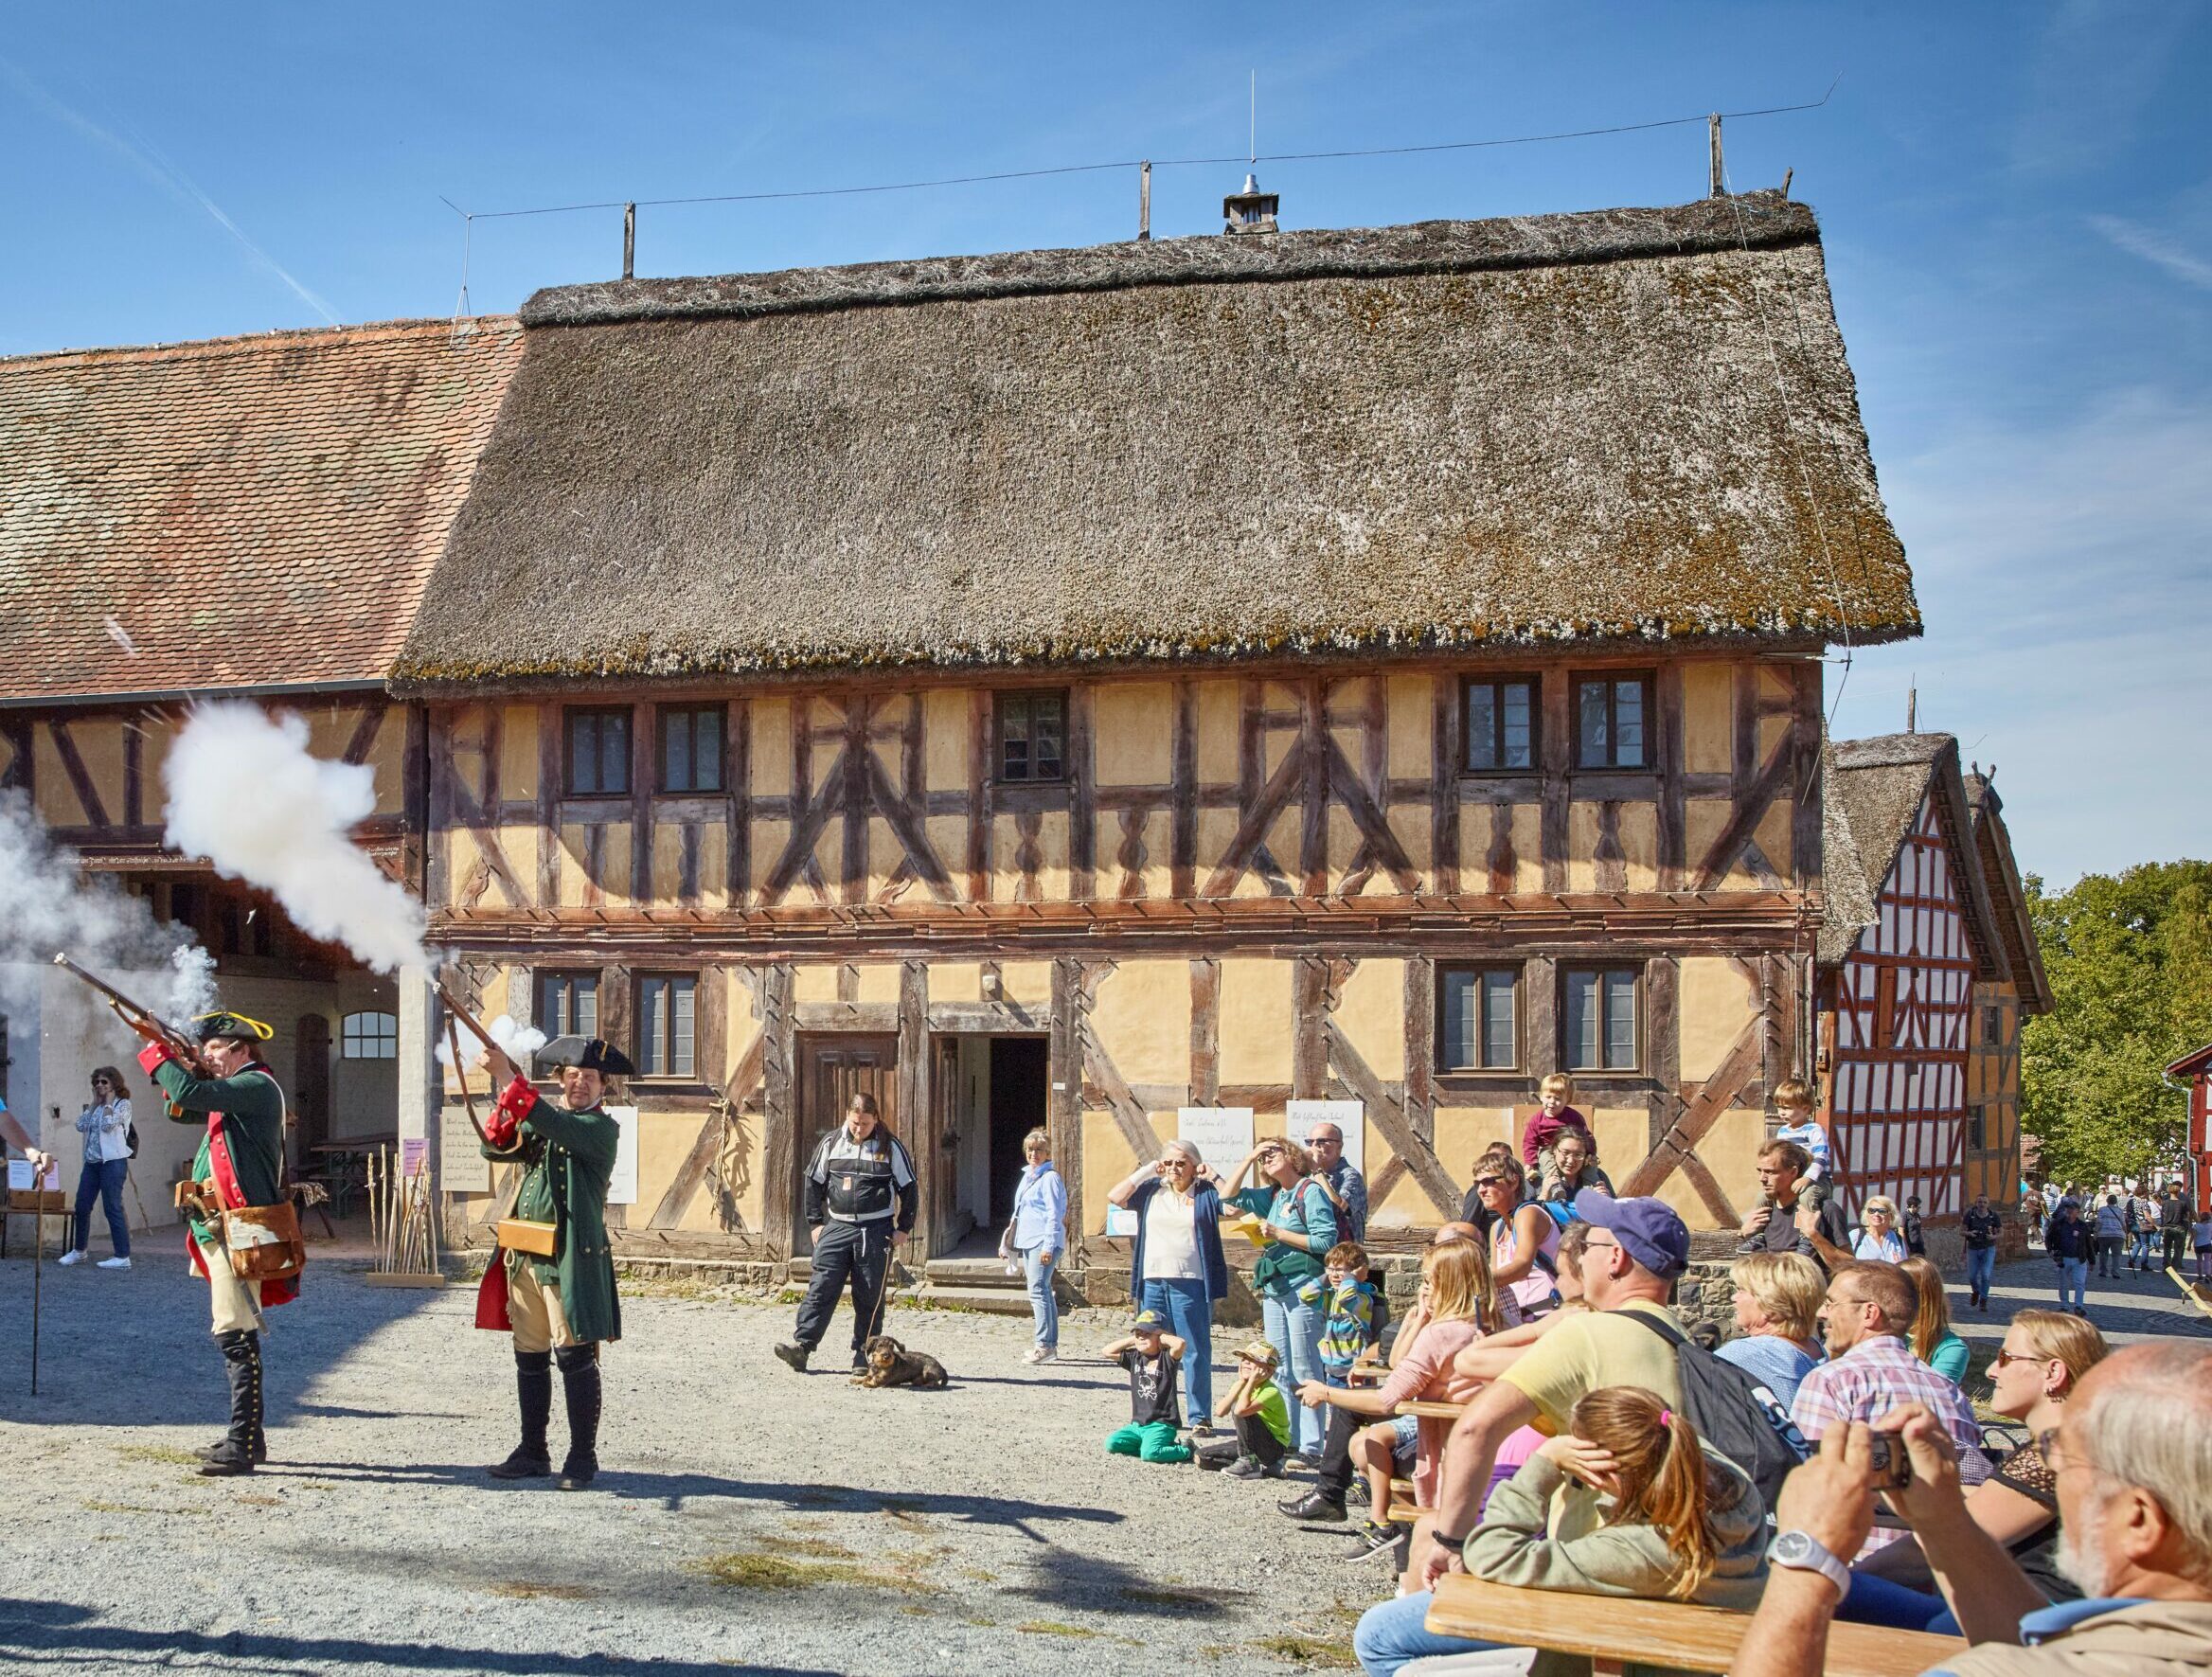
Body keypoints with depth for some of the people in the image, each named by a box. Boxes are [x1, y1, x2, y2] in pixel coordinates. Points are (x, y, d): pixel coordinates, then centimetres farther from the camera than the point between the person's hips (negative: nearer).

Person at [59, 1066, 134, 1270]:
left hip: (113, 1161, -7)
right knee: (82, 1206, 10)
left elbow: (108, 1125, -18)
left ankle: (123, 1257, -8)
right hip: (92, 1161, 7)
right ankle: (79, 1251, 25)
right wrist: (95, 1102, 5)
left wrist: (108, 1101, -7)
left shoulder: (123, 1104, -3)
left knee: (112, 1208, -9)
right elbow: (81, 1125, 4)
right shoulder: (96, 1106, 16)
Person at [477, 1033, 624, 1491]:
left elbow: (555, 1127, -23)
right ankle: (533, 1452, 22)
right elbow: (495, 1147, 4)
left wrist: (509, 1079, -26)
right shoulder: (539, 1121, 15)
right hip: (526, 1256, 7)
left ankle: (582, 1457, 4)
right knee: (529, 1357, 12)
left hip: (571, 1259, -6)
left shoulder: (601, 1128, -5)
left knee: (575, 1356, -4)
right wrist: (506, 1104, -15)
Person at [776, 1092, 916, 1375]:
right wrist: (815, 1223, 6)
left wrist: (903, 1228, 1)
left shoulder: (891, 1147, -1)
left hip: (877, 1231, -1)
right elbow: (814, 1182, 12)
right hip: (837, 1227, 1)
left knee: (870, 1296, 2)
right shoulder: (831, 1143, 4)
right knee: (821, 1287, -8)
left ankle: (863, 1355, 8)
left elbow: (908, 1187, 5)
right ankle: (801, 1344, -10)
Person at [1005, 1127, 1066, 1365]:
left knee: (1038, 1291, -15)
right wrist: (1013, 1236, 23)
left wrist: (1048, 1246, -19)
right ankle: (1050, 1343, 18)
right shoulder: (1027, 1176, 18)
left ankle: (1044, 1344, -17)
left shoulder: (1050, 1178, -9)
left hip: (1043, 1241, -10)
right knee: (1042, 1291, 12)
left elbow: (1054, 1215, -14)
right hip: (1028, 1241, 10)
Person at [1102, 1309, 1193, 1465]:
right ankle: (1161, 1447, 3)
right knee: (1112, 1443, -12)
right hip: (1138, 1423, 7)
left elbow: (1181, 1344, -27)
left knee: (1149, 1454, -29)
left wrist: (1161, 1337, -10)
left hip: (1162, 1424, -7)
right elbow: (1107, 1352, 8)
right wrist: (1131, 1339, 5)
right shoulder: (1134, 1357, 11)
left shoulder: (1166, 1358, -7)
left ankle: (1185, 1451, -1)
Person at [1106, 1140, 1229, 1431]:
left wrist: (1212, 1176, -7)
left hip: (1190, 1284, -4)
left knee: (1196, 1351, -1)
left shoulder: (1205, 1192, 3)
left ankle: (1201, 1417, 4)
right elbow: (1114, 1197, 1)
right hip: (1152, 1282, 4)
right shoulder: (1151, 1189, 11)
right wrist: (1145, 1172, 1)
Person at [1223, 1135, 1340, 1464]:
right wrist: (1249, 1158, 10)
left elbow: (1326, 1241, -13)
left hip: (1303, 1289, -8)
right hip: (1274, 1289, 8)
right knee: (1279, 1371, 9)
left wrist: (1279, 1234, -13)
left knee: (1305, 1370, -7)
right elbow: (1229, 1195, 16)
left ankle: (1311, 1448, -7)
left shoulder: (1311, 1192, -6)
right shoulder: (1273, 1196, 15)